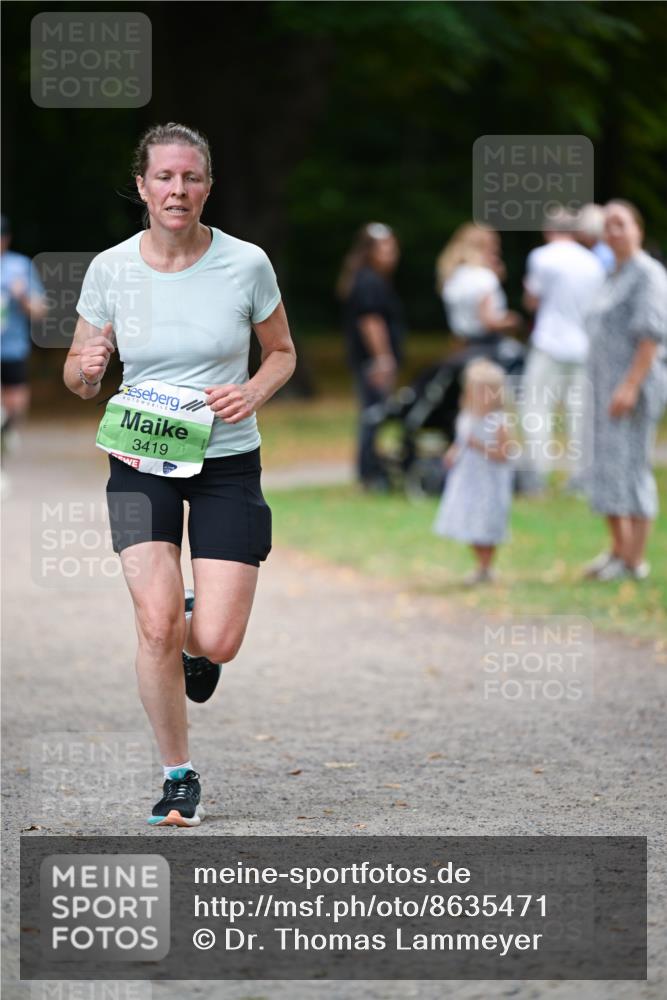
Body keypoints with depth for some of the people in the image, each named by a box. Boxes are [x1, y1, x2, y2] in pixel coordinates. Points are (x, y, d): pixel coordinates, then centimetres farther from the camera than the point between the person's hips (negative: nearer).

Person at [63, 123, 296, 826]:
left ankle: (195, 641, 32)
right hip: (140, 464, 0)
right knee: (156, 625, -17)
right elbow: (78, 378, 8)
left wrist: (253, 394, -11)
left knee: (215, 642, -9)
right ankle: (177, 775, 4)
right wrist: (86, 367, -17)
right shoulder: (110, 270, -3)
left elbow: (281, 352, 10)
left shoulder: (245, 265, -5)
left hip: (226, 462, 0)